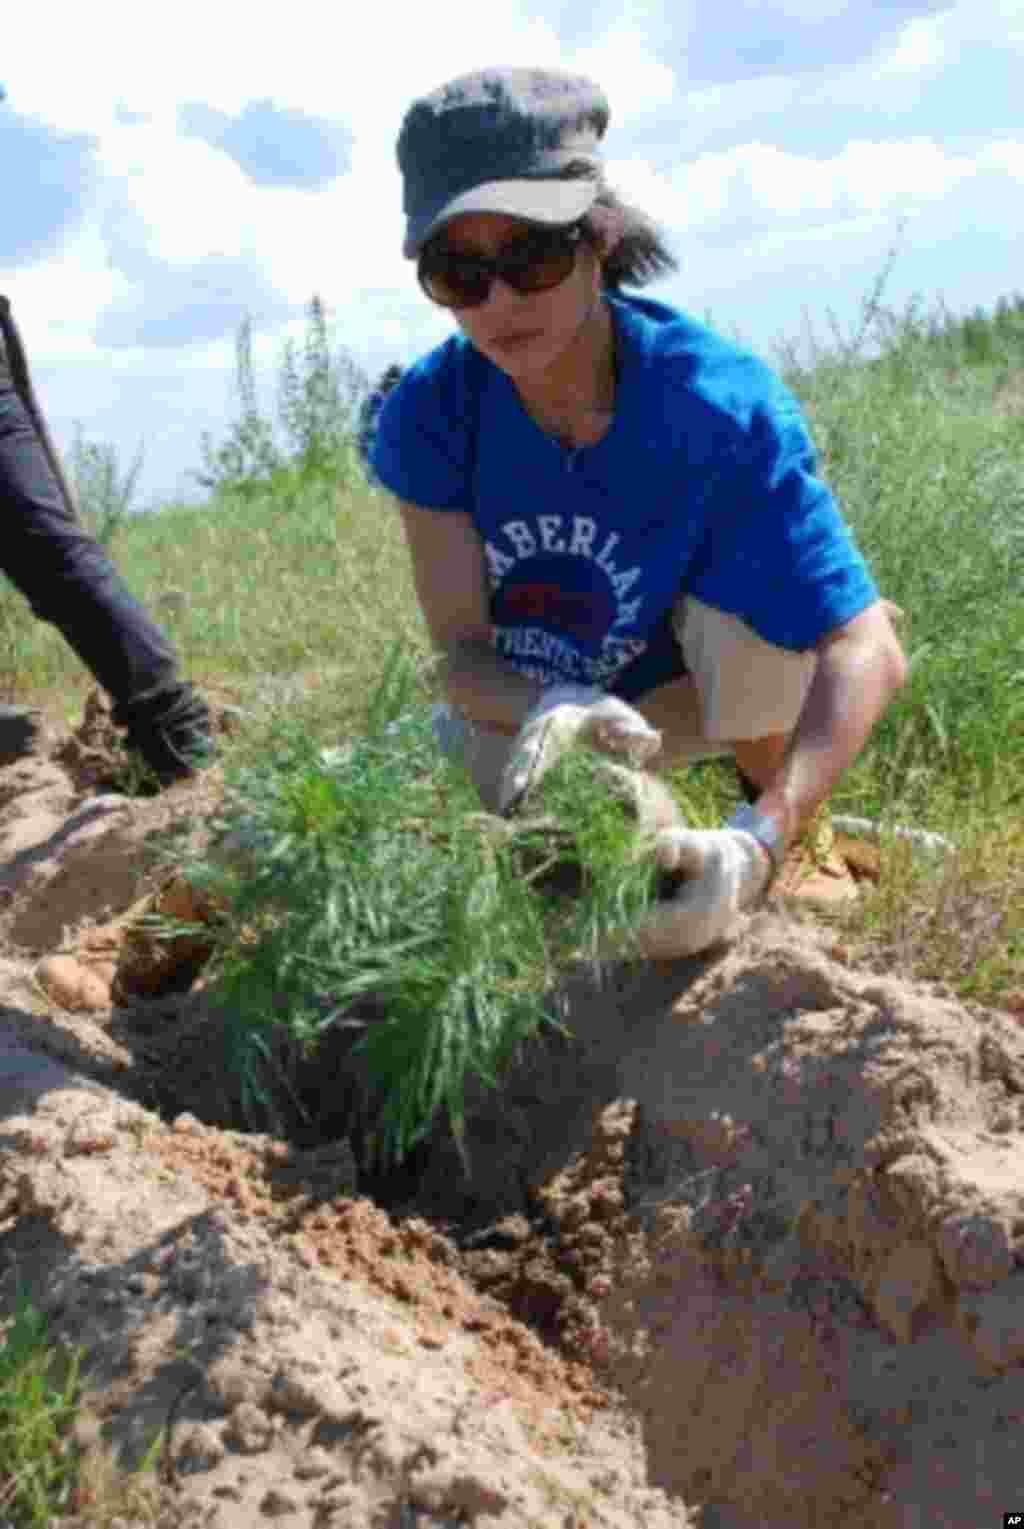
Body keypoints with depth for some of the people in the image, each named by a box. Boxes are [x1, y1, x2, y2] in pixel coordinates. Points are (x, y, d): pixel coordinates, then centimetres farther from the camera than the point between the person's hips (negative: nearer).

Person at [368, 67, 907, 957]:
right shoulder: (433, 409, -23)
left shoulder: (723, 408, -33)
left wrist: (760, 842, -53)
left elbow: (868, 652, -38)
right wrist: (552, 705, -47)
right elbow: (461, 651, -23)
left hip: (715, 683, -4)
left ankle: (767, 807, -4)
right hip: (529, 699, 4)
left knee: (746, 595, -36)